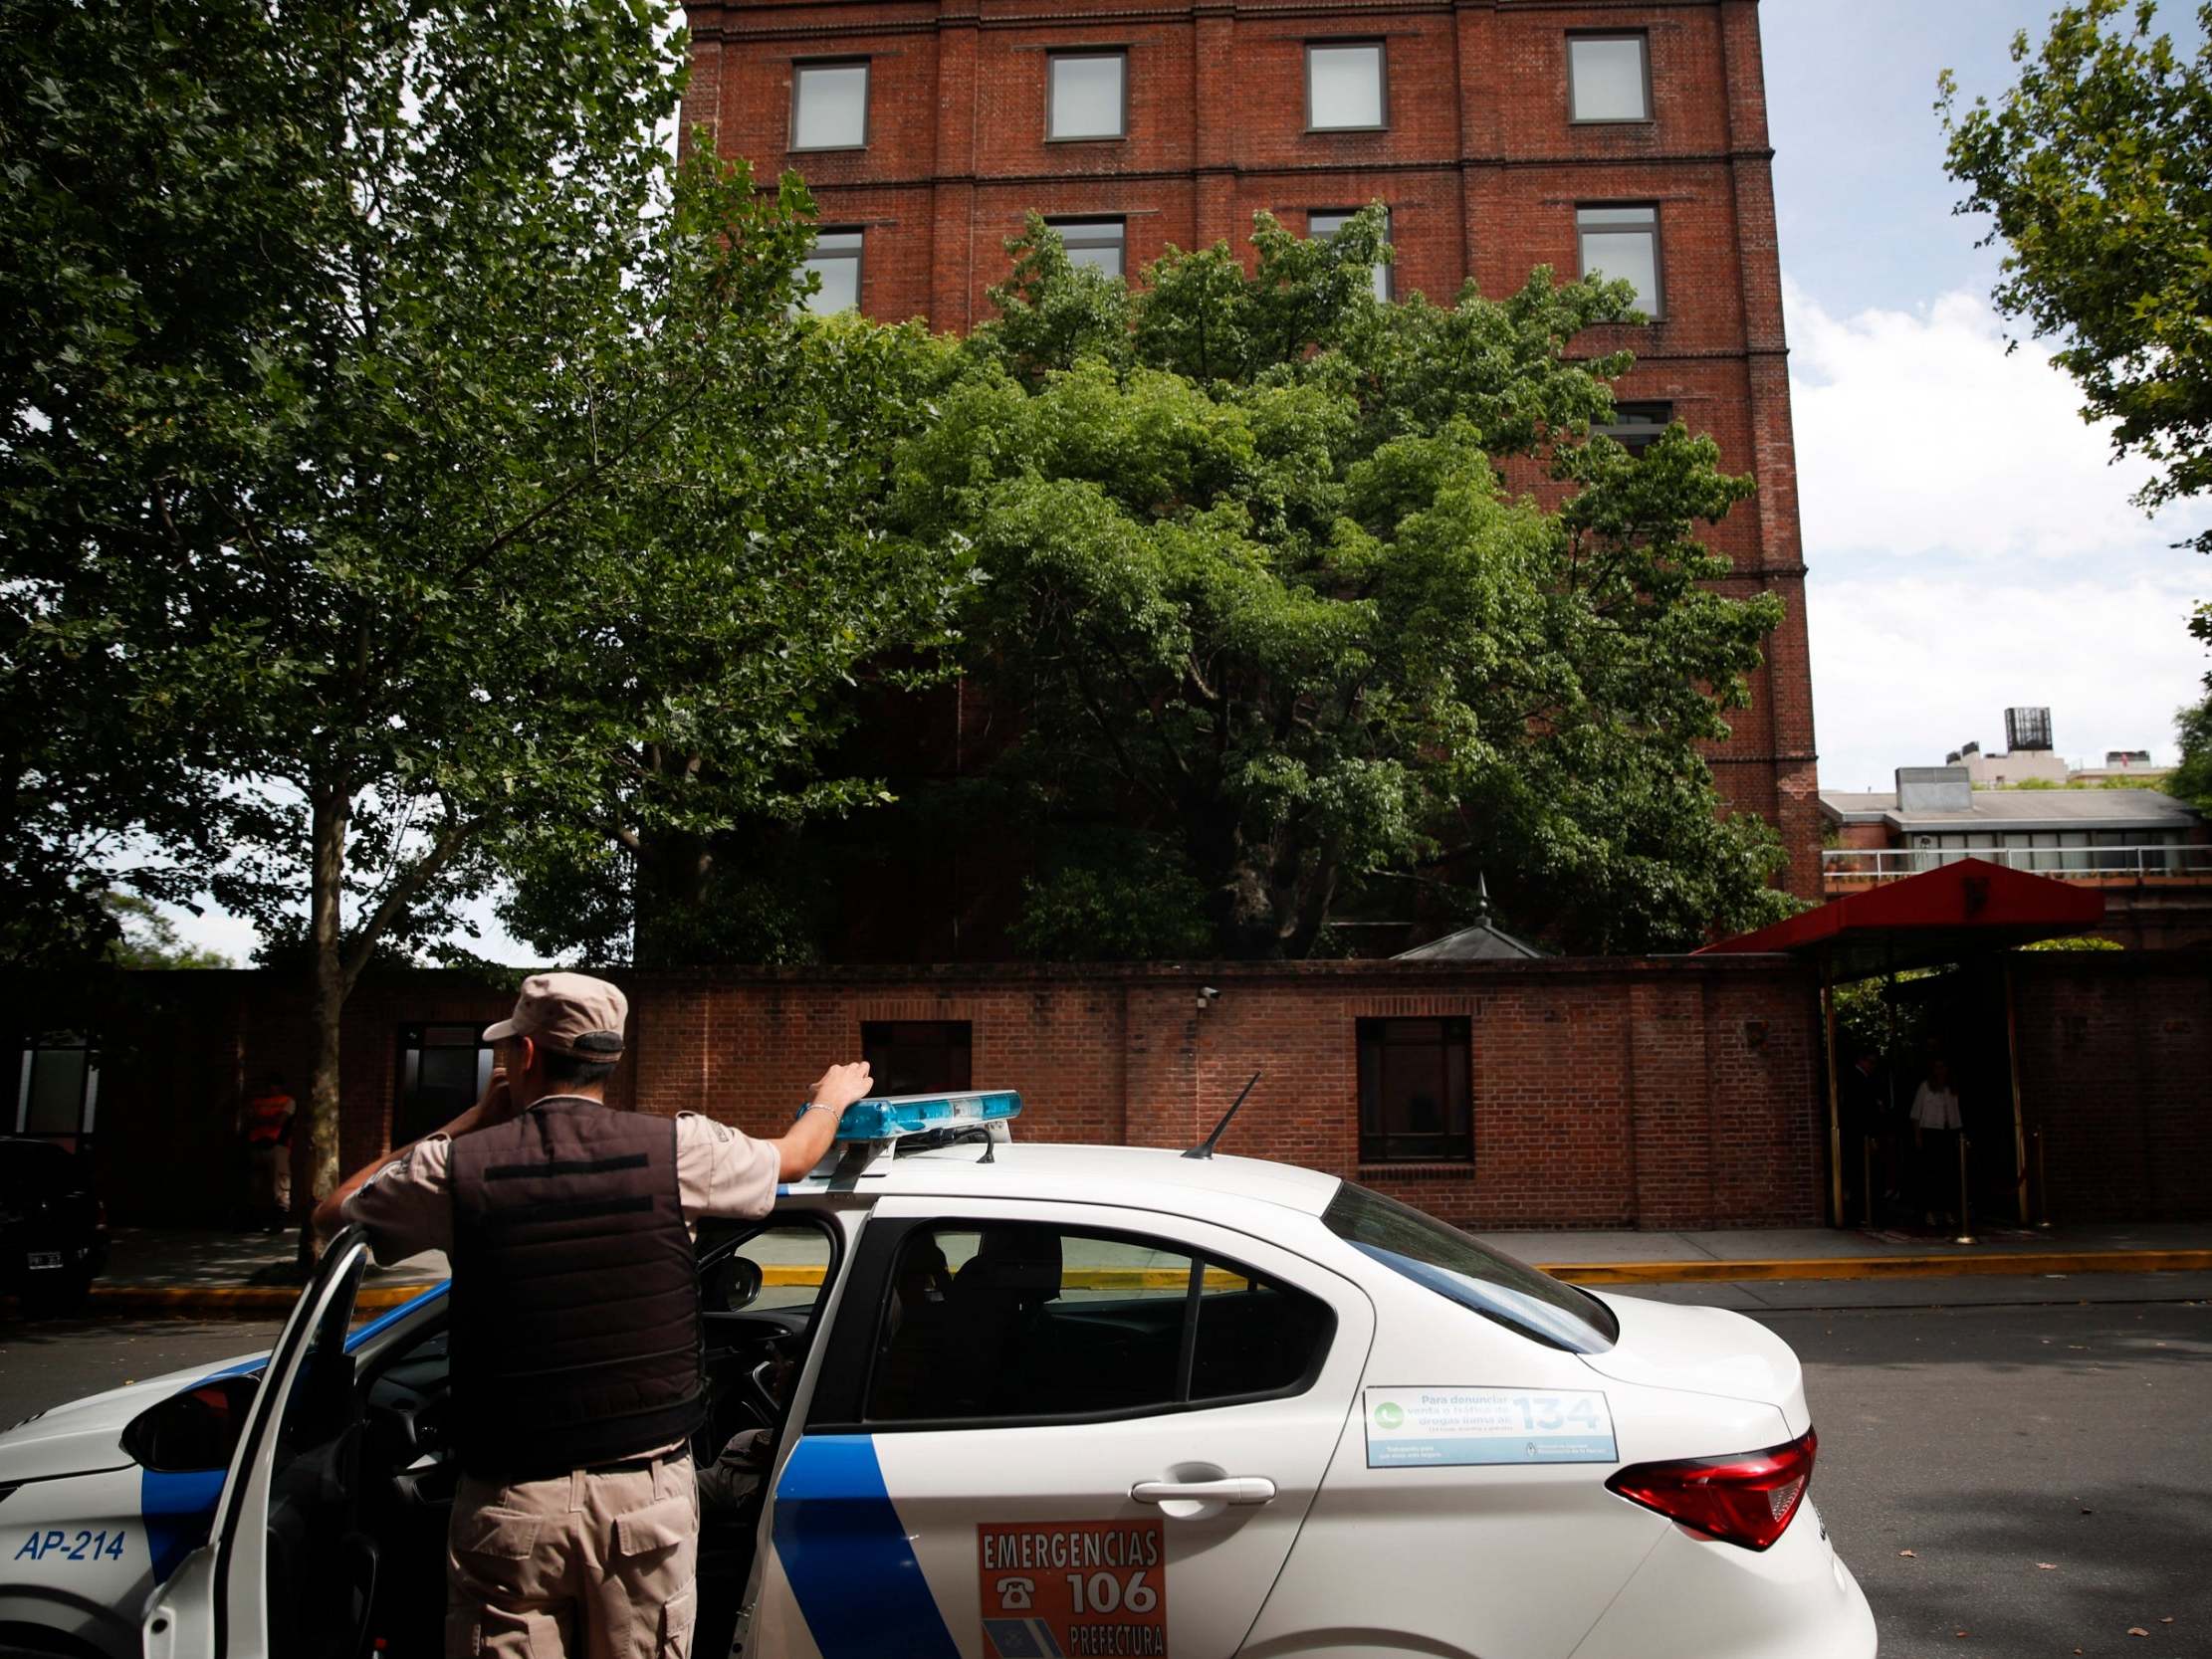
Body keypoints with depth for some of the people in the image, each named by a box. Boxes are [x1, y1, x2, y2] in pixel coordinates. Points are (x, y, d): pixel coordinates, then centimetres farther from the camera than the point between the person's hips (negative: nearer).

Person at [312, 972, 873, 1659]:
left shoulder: (456, 1165, -7)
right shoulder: (677, 1148, -5)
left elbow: (332, 1213, 13)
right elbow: (793, 1157, 15)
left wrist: (468, 1123, 13)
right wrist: (833, 1098, 37)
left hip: (511, 1503, -1)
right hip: (649, 1497, 1)